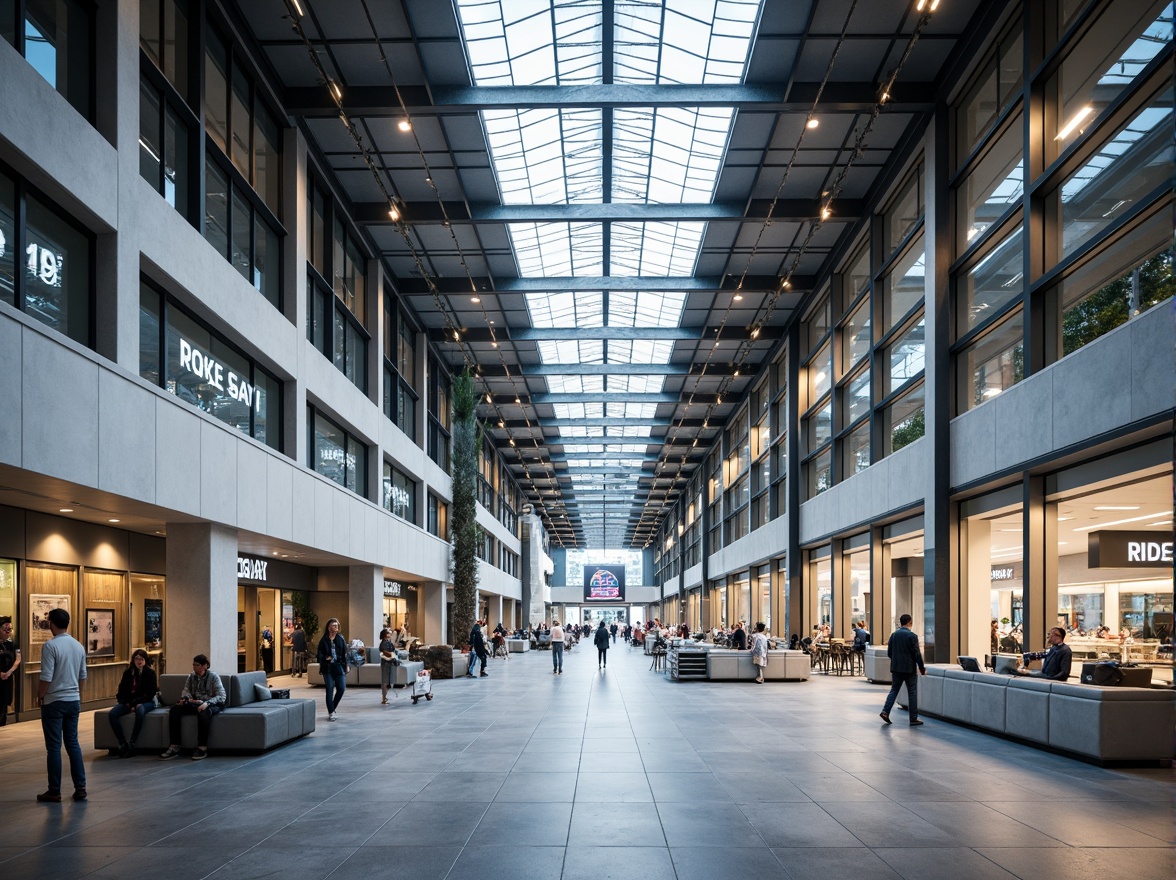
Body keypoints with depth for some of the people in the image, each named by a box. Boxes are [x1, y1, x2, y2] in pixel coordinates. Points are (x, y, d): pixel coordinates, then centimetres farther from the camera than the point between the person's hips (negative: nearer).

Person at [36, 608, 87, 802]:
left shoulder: (50, 646, -15)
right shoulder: (79, 646, 7)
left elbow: (46, 677, -18)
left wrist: (39, 696, -2)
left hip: (54, 702, -6)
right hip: (74, 701, 6)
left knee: (54, 746, 1)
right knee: (72, 743, 12)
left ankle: (54, 792, 6)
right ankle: (80, 787, 11)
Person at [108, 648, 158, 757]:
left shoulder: (150, 673, -3)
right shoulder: (128, 672, 7)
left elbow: (150, 694, -8)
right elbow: (121, 691, 8)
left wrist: (135, 702, -17)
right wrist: (127, 703, -9)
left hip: (146, 702, -4)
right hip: (128, 702, 4)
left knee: (140, 711, -39)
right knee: (112, 714, -24)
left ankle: (132, 743, -34)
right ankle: (122, 742, -22)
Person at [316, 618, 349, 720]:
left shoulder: (340, 639, 6)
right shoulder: (324, 640, 0)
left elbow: (345, 653, 7)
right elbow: (320, 653, 1)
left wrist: (345, 665, 1)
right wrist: (326, 658, -17)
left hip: (339, 667, 2)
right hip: (328, 668, -2)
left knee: (341, 688, 0)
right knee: (330, 690, 0)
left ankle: (333, 707, 23)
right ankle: (331, 712, 7)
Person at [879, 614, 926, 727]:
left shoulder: (893, 635, 4)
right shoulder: (912, 636, -13)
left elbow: (889, 653, 8)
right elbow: (917, 655, -12)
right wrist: (922, 669, -2)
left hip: (896, 668, 5)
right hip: (909, 669, -5)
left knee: (894, 690, 11)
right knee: (912, 693, 5)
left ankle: (885, 711, -5)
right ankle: (914, 719, 8)